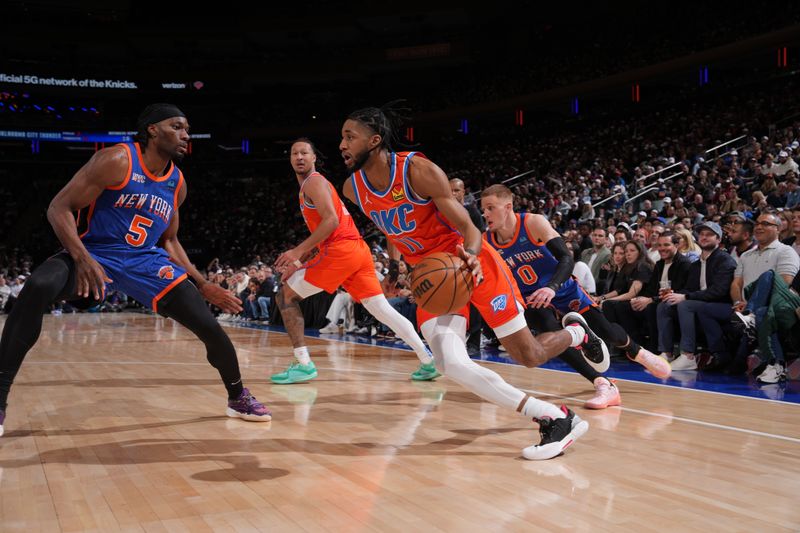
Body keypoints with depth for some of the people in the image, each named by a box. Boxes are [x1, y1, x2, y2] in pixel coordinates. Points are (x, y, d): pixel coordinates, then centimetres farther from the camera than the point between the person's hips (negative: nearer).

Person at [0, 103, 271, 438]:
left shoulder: (177, 183, 5)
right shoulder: (117, 160, -14)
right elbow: (59, 207, -15)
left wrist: (203, 286, 10)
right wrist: (82, 258, -30)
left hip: (147, 260, 5)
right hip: (96, 252, -4)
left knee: (209, 326, -8)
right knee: (38, 288, -36)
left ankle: (238, 398, 17)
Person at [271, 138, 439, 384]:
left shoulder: (313, 182, -2)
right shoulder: (310, 186, 28)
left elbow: (331, 221, -17)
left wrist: (297, 251, -17)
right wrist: (299, 261, 24)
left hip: (340, 251, -9)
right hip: (358, 251, 9)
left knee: (285, 296, 1)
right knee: (382, 309, 7)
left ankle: (303, 365, -4)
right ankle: (428, 361, 2)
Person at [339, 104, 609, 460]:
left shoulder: (419, 170, -22)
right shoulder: (352, 188, -5)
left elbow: (468, 228, -20)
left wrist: (471, 257, -38)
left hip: (471, 263, -4)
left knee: (530, 356, 0)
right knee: (450, 363, -20)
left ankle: (577, 334, 37)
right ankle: (552, 417, -9)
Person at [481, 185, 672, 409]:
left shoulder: (534, 223, -24)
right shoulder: (486, 242, -16)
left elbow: (567, 259, -27)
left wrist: (552, 287, -45)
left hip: (562, 287, -1)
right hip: (531, 297, 1)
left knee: (606, 332, 1)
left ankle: (636, 352, 37)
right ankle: (603, 385, -16)